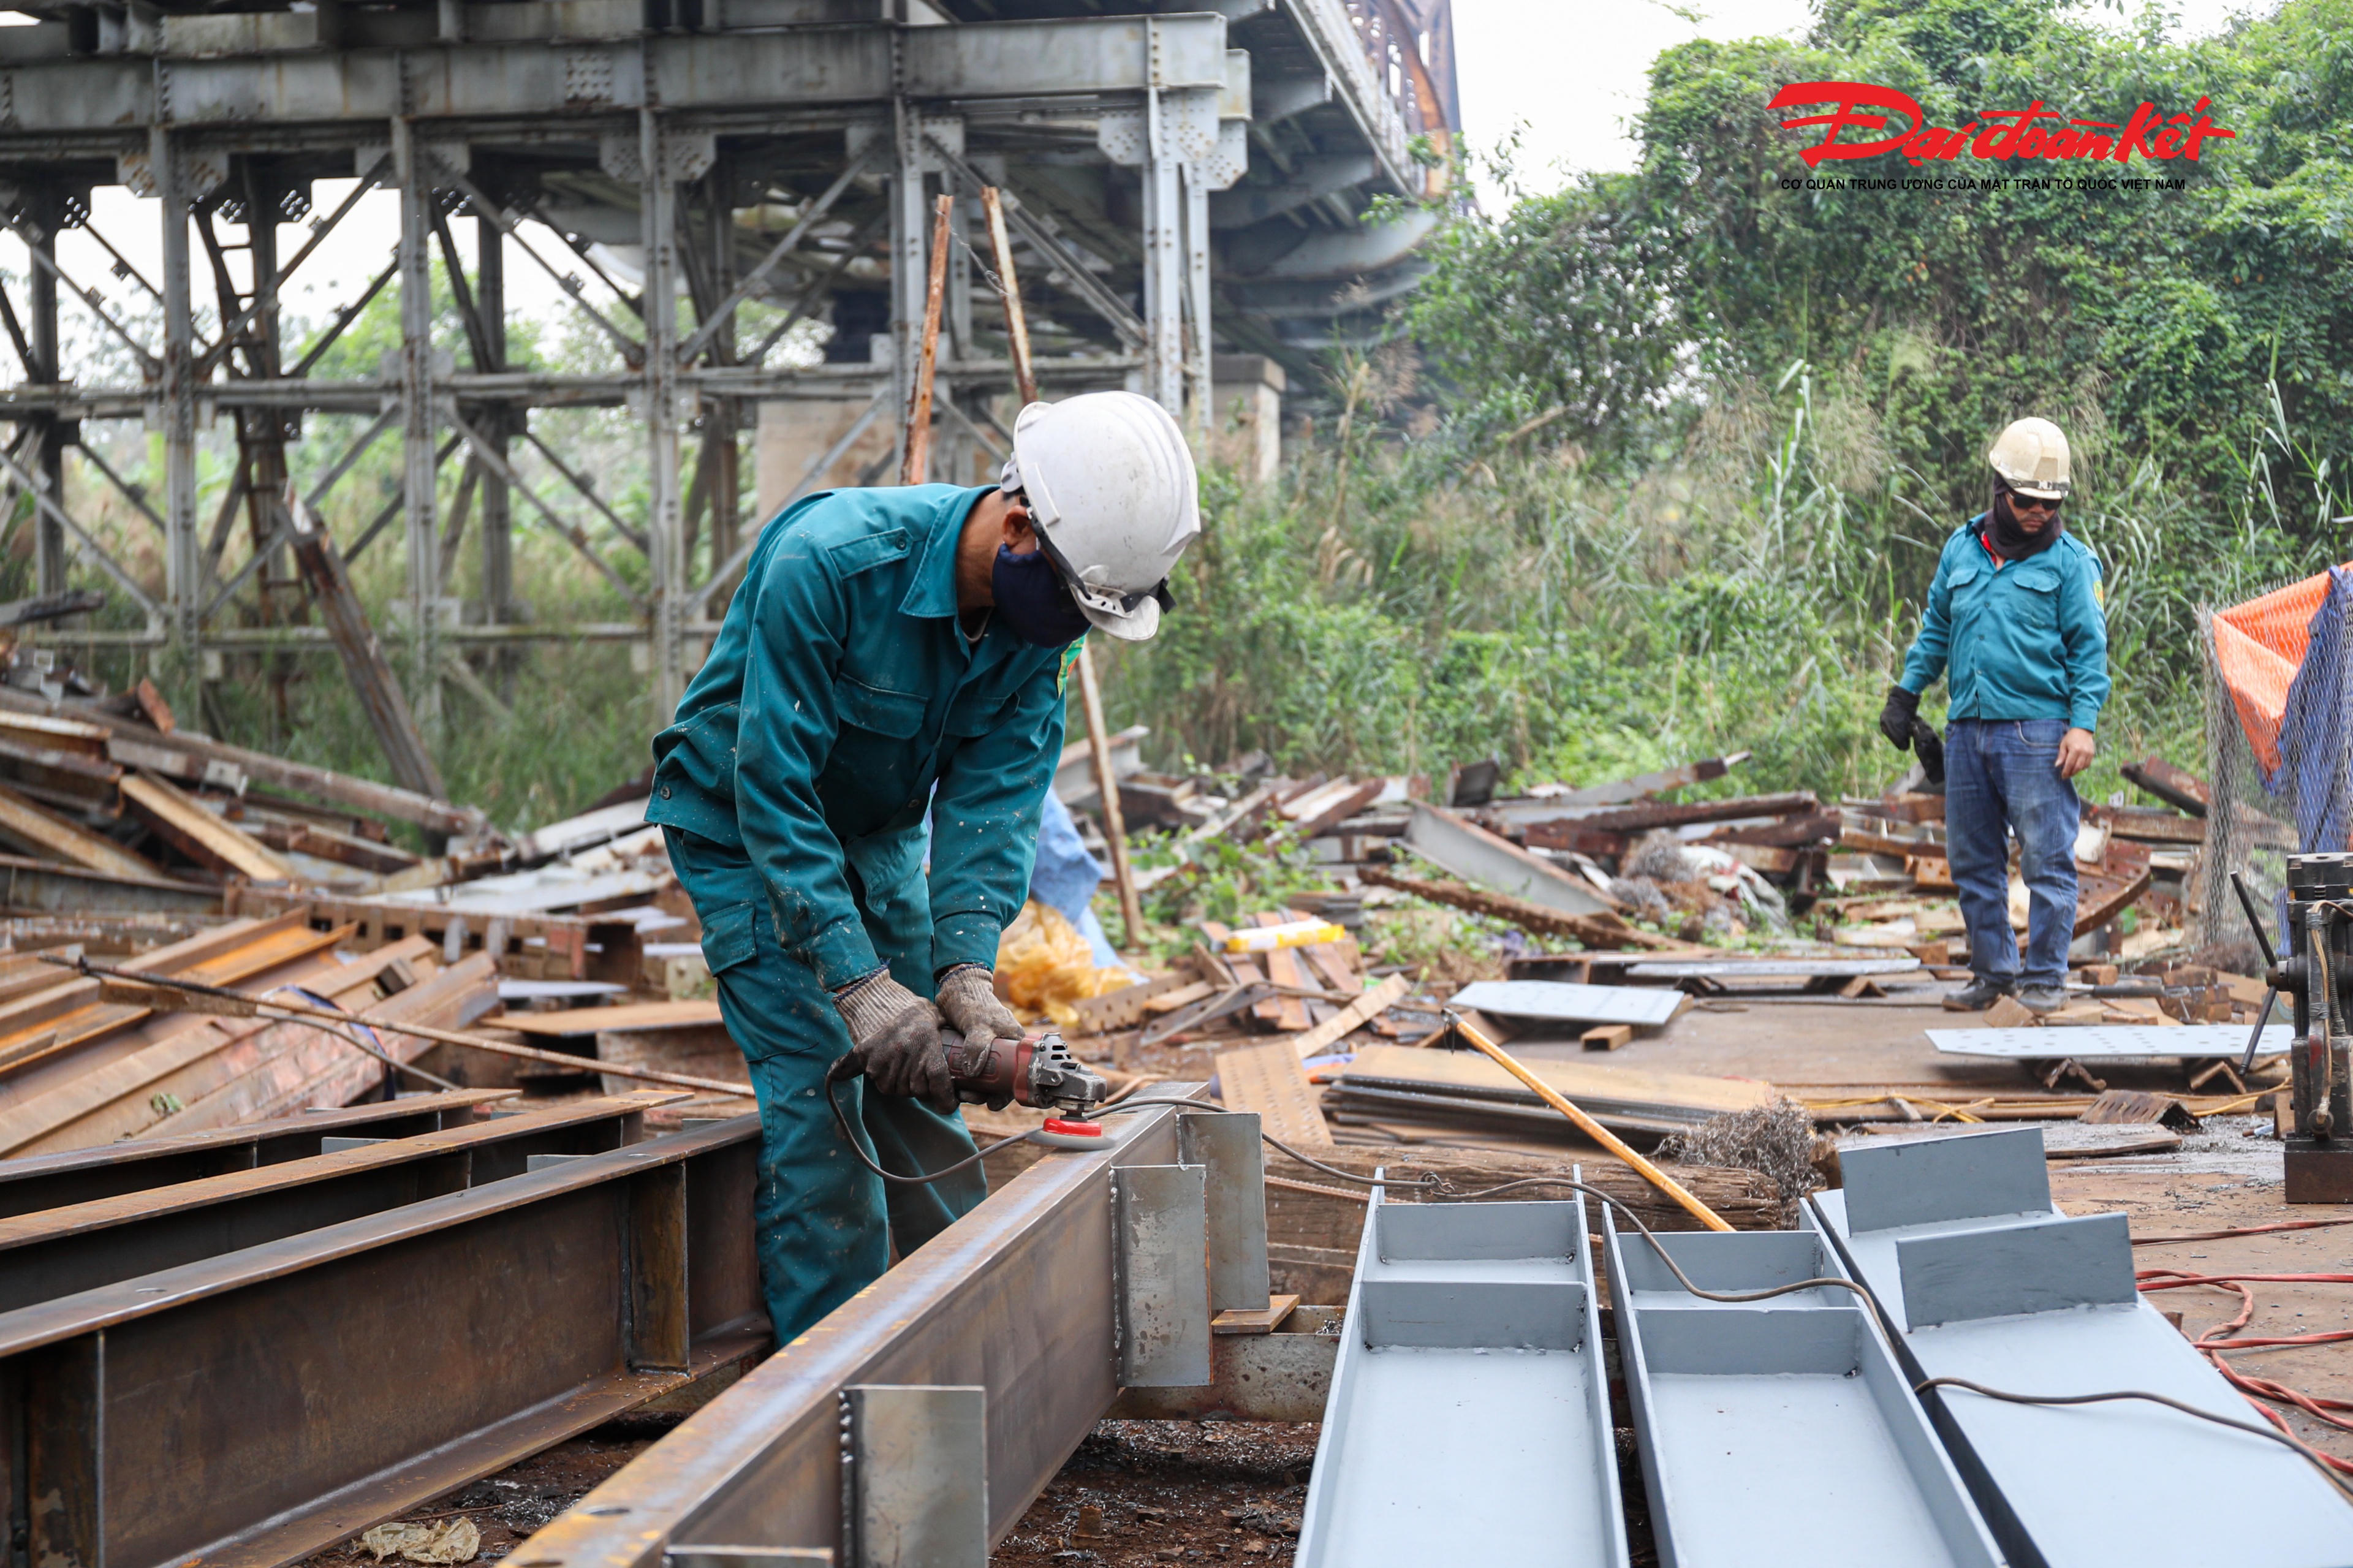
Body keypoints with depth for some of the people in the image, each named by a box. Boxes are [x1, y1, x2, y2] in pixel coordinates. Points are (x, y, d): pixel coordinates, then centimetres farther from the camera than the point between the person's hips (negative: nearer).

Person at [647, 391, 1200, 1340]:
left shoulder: (1042, 613, -16)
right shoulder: (826, 562, -35)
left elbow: (994, 795, -17)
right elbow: (773, 788, -34)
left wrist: (965, 967, -31)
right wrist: (857, 981, -38)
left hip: (878, 834, 6)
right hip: (741, 827, -6)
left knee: (919, 1070, 5)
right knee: (817, 1081, -14)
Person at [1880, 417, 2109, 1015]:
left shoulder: (2070, 560, 0)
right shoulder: (1962, 548, 13)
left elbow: (2089, 647, -3)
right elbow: (1936, 628, 22)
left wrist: (2083, 723, -11)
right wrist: (1906, 691, 16)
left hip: (2037, 731, -5)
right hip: (1967, 730, 5)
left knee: (2047, 861, -5)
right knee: (1972, 862, 9)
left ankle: (2044, 979, 4)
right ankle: (1993, 972, 19)